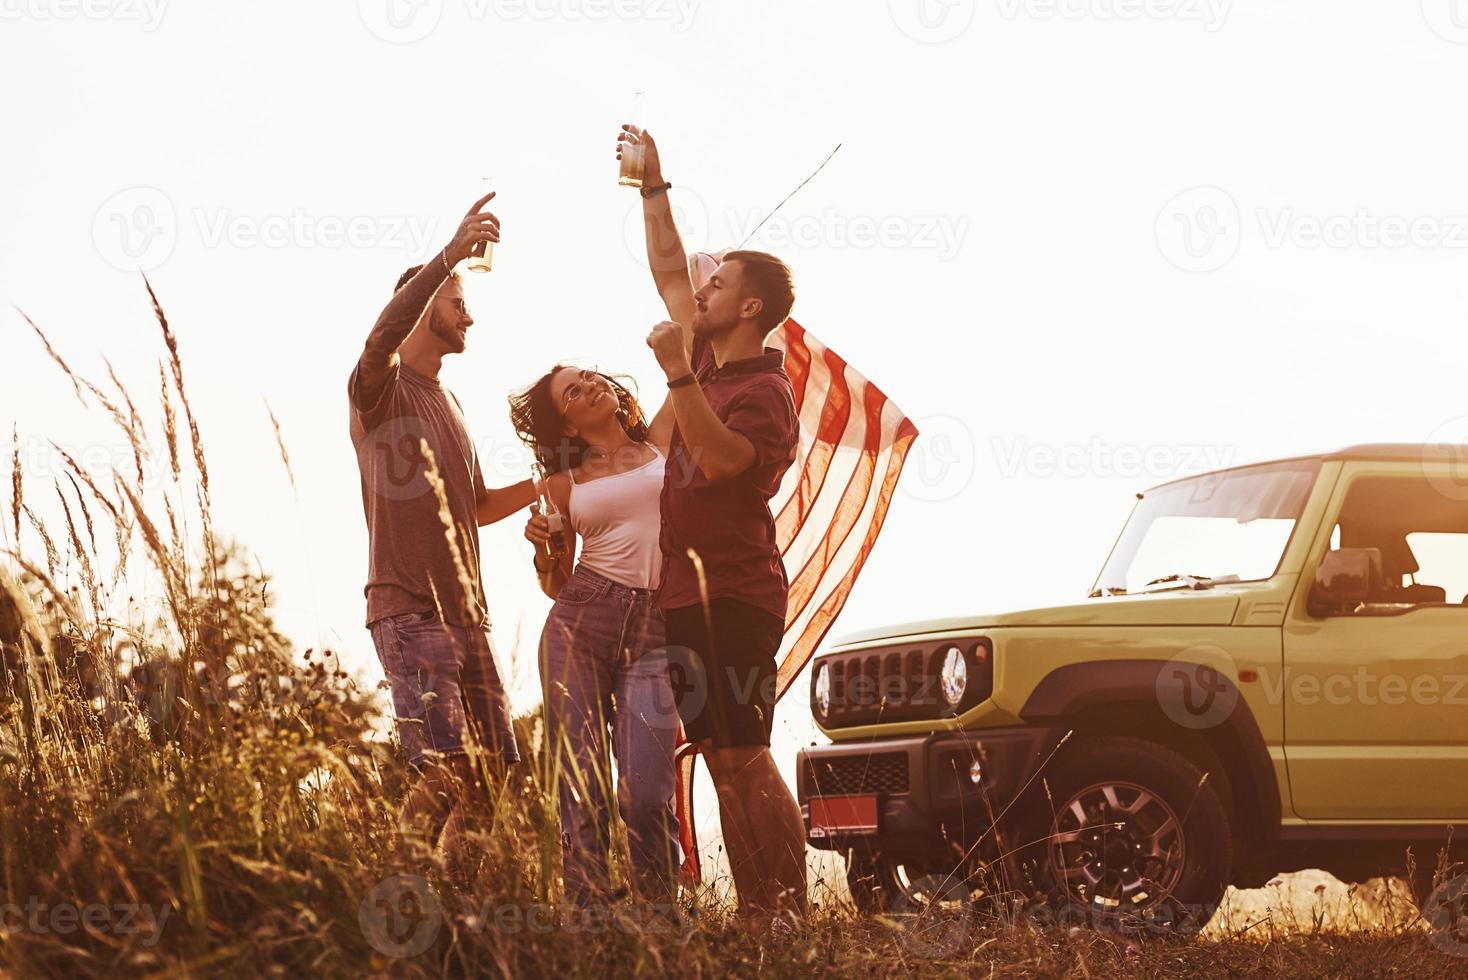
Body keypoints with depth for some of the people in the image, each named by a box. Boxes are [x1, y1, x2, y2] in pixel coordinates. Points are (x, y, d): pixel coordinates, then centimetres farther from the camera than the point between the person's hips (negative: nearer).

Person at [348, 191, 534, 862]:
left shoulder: (450, 406, 25)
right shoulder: (382, 386, 0)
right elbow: (382, 336, -25)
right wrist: (448, 256, -35)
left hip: (467, 612, 8)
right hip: (408, 609, -8)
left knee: (494, 771, 4)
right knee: (444, 773, -18)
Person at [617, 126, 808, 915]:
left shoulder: (766, 393, -10)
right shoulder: (710, 362, 14)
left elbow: (718, 457, -28)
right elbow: (668, 270, 23)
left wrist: (676, 372, -32)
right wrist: (652, 184, 21)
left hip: (732, 596, -9)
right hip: (688, 592, 9)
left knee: (744, 761, -13)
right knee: (723, 762, 5)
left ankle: (788, 916, -12)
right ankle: (755, 915, 6)